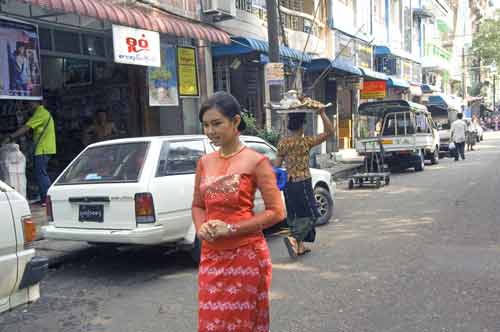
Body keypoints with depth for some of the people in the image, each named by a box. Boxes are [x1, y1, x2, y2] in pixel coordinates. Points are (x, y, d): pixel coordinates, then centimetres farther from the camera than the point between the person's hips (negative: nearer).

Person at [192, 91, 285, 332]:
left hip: (246, 255, -4)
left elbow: (276, 211, -10)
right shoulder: (205, 162, 8)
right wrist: (201, 227, -5)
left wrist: (231, 228, -15)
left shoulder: (255, 161, -8)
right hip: (211, 256, 5)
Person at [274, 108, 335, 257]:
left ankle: (299, 246, 19)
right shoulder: (306, 141, -11)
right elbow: (330, 132, -10)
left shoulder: (282, 143, 1)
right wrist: (322, 113, -10)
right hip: (303, 183, -5)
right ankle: (294, 239, -16)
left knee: (294, 215, 15)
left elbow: (277, 164, 3)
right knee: (310, 214, 3)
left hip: (288, 183, 5)